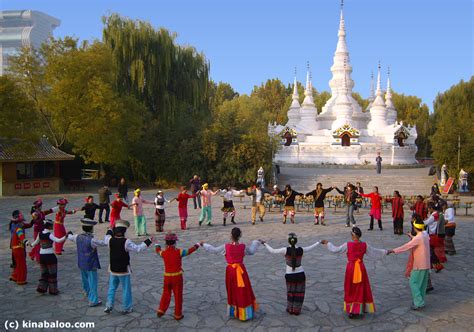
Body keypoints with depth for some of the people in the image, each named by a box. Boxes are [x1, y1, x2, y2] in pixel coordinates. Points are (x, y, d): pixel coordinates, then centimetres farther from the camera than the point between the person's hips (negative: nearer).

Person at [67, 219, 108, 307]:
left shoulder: (78, 237, -7)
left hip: (81, 264, 7)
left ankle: (87, 292, 51)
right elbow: (105, 243, -24)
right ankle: (93, 300, 13)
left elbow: (70, 237, 15)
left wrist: (69, 234, 40)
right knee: (92, 282, 5)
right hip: (91, 265, -7)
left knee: (85, 279, 27)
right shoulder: (91, 240, -28)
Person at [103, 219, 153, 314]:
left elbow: (106, 238, 17)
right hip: (124, 270, -4)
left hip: (113, 269, 4)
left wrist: (110, 231, 33)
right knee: (126, 289, 9)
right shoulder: (126, 242, -22)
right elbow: (138, 248, -18)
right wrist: (148, 241, -9)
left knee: (112, 288, 20)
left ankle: (109, 306, 19)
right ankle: (127, 308, 18)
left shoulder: (110, 240, -8)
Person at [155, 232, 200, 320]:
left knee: (166, 294, 21)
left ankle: (161, 310, 23)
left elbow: (158, 251, 18)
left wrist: (157, 245, 41)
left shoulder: (163, 253, -5)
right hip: (177, 276, -3)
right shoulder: (179, 252, -14)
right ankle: (178, 315, 16)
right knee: (178, 295, 9)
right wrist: (197, 245, 17)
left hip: (167, 276, 3)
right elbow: (189, 251, -2)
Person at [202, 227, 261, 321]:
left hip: (231, 271, 0)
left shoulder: (226, 246, -12)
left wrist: (204, 244, 14)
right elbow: (251, 251, 11)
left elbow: (214, 250, 0)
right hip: (240, 270, 0)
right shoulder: (243, 246, -8)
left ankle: (234, 312, 27)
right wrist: (256, 242, 28)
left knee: (233, 291, 16)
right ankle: (245, 313, 18)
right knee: (243, 292, 10)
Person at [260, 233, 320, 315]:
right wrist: (319, 242, 20)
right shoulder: (301, 250, -13)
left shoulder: (285, 250, -19)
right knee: (299, 293, 18)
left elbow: (272, 251, -12)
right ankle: (297, 310, 25)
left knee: (290, 293, 21)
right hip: (300, 274, 0)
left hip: (289, 275, 0)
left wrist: (264, 243, 1)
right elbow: (311, 248, 4)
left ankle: (290, 309, 32)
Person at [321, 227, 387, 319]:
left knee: (351, 290, 11)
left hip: (351, 269, -2)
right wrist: (385, 252, 25)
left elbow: (335, 249, -6)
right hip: (361, 269, 2)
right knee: (360, 289, 13)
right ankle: (359, 310, 16)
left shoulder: (348, 245, -12)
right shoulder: (364, 245, -4)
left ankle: (351, 310, 14)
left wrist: (327, 243, 8)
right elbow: (375, 252, 8)